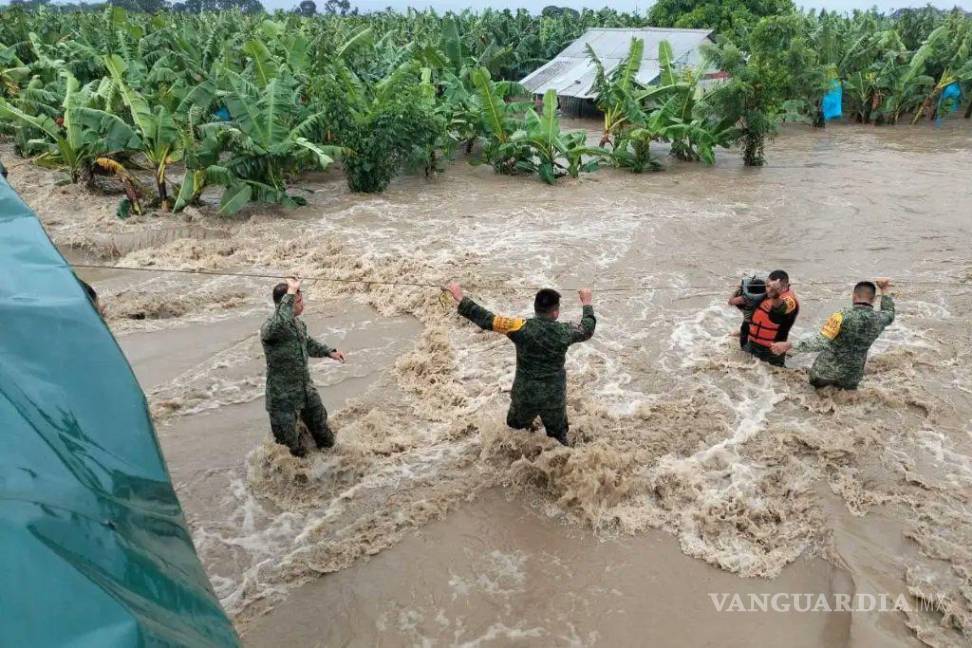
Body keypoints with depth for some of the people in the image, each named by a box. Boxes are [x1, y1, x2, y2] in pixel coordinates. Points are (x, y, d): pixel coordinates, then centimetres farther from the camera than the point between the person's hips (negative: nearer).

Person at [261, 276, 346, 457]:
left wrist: (329, 352, 12)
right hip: (283, 396, -7)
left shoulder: (298, 322, 0)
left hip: (307, 389, 7)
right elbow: (279, 324, -53)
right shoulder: (270, 328, -27)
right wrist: (290, 293, -47)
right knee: (289, 441, 13)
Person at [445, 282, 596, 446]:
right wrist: (587, 303, 20)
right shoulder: (564, 332, -16)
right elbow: (587, 330, 5)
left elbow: (487, 320, -21)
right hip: (554, 396, 1)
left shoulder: (522, 328, -22)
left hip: (524, 395, -1)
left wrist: (461, 300, -15)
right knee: (558, 439, 22)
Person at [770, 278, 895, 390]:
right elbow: (889, 315, 21)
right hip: (852, 377, 4)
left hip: (826, 371, -3)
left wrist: (789, 345, -27)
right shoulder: (878, 319, -6)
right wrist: (885, 291, 28)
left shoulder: (843, 316, -21)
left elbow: (820, 342, -27)